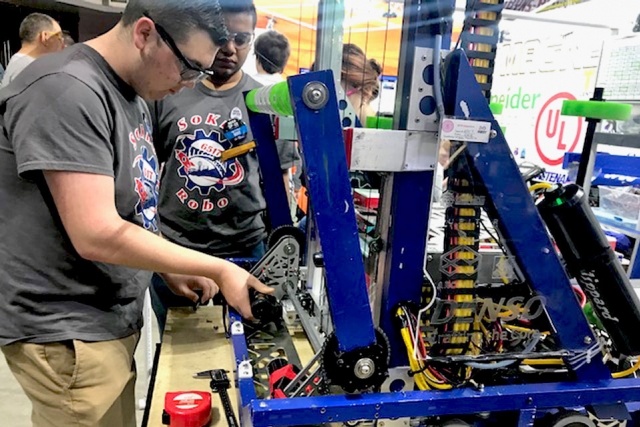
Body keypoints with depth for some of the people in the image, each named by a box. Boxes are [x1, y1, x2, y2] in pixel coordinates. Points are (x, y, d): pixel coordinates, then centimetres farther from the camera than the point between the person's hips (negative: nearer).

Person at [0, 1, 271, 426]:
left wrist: (169, 269, 7)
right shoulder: (66, 91, -21)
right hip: (68, 333, -8)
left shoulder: (133, 95, 8)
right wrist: (218, 271, -20)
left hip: (113, 319, 8)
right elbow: (97, 236, -26)